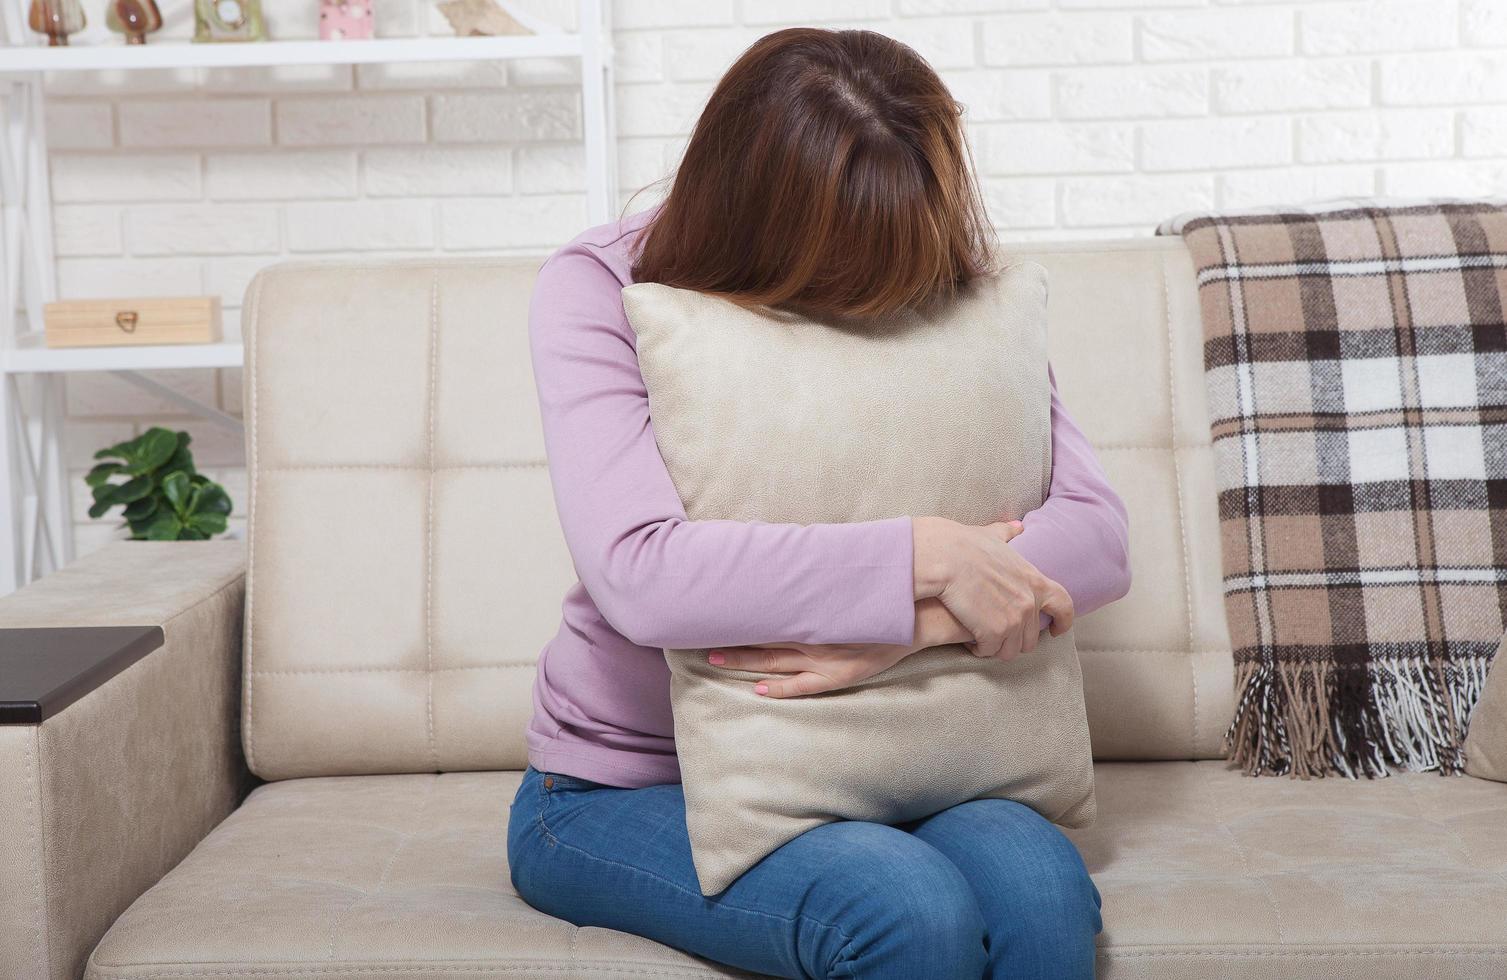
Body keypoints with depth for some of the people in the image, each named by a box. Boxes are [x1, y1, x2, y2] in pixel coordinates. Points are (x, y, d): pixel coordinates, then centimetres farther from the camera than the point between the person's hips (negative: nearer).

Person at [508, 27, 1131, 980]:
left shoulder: (944, 295, -3)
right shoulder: (598, 290, -14)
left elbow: (1098, 529, -11)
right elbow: (639, 573, -29)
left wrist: (912, 628, -29)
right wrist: (928, 556, -28)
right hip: (626, 784, -3)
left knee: (1041, 886, -29)